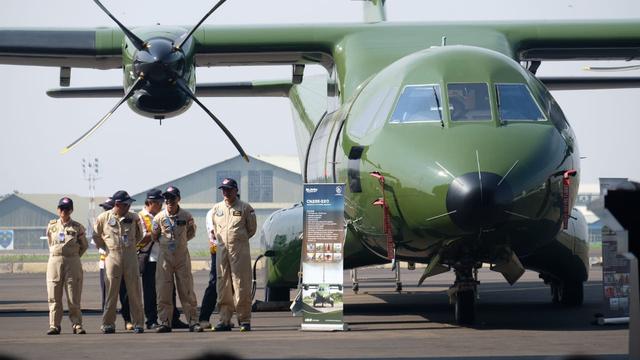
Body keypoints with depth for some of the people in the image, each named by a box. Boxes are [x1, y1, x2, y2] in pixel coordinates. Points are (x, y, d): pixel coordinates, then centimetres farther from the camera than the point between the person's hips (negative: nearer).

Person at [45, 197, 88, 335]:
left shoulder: (77, 227, 3)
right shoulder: (51, 226, 8)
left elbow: (84, 245, 14)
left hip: (73, 262, -2)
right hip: (54, 261, 2)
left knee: (74, 296, -2)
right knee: (54, 296, 0)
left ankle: (77, 325, 3)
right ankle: (54, 325, 3)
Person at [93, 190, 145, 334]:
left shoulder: (133, 218, 4)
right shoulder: (103, 218, 0)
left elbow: (139, 235, 19)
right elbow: (96, 236, 12)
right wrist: (106, 248, 11)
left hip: (130, 256, 1)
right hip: (112, 256, -1)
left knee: (134, 291, 0)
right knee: (111, 291, 0)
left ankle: (138, 323, 3)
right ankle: (108, 323, 5)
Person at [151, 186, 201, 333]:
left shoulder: (186, 216, -2)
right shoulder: (159, 217, -2)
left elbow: (191, 233, 12)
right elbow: (154, 237, 9)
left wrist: (180, 242, 7)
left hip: (182, 256, -1)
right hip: (165, 257, 1)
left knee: (187, 290, -1)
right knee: (163, 290, -1)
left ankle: (192, 321, 2)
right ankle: (165, 322, 5)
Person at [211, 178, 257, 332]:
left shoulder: (245, 208, 1)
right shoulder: (216, 208, 14)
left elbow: (251, 229, 7)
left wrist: (238, 239, 6)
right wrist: (221, 240, 14)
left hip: (240, 249, -4)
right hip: (222, 249, 4)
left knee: (241, 285, -7)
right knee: (223, 286, 4)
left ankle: (244, 320, -4)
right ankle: (225, 320, 7)